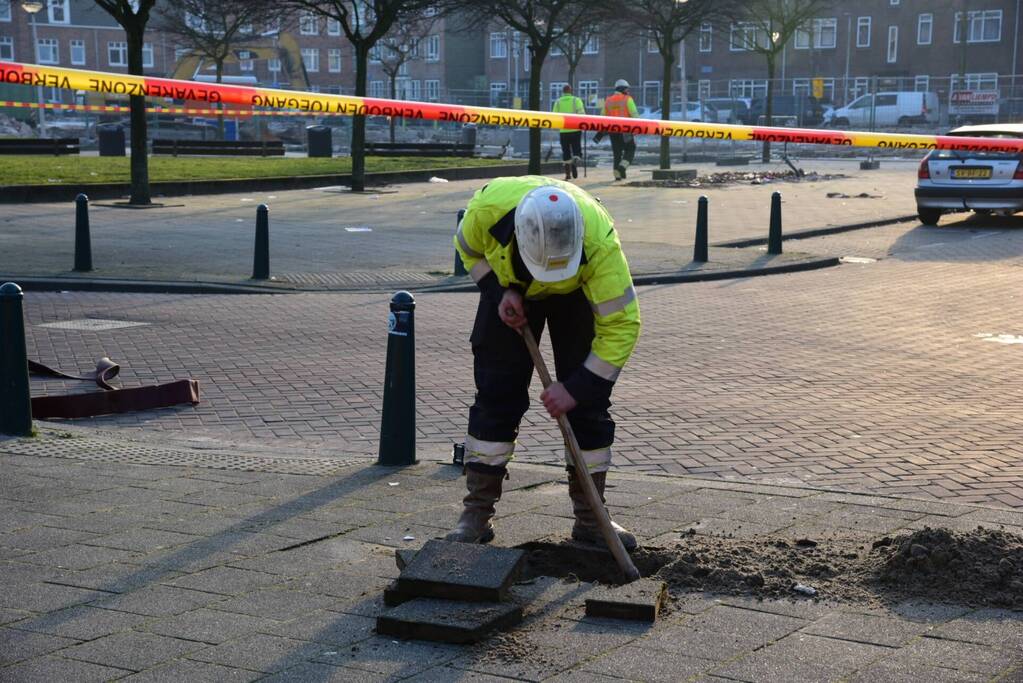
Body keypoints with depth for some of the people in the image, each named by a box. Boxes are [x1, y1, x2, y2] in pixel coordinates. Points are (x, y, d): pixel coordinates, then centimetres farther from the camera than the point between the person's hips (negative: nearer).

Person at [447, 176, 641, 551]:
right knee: (496, 394, -5)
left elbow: (622, 323, -33)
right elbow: (469, 248, -10)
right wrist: (500, 291, -23)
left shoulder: (599, 241, -42)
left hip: (577, 294, -1)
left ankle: (590, 518, 5)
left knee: (588, 400, -7)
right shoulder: (488, 206, -37)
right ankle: (477, 514, 2)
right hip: (509, 287, 1)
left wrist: (576, 386, -32)